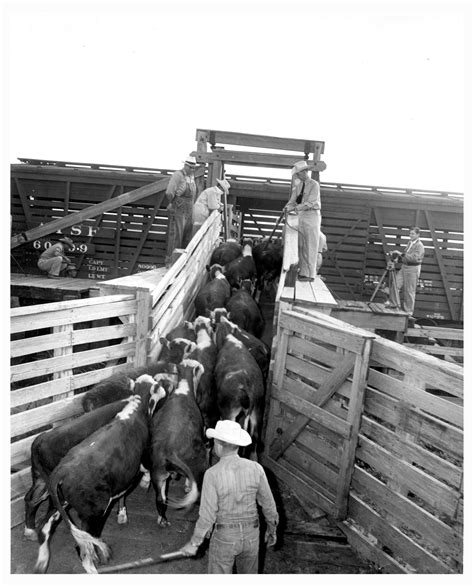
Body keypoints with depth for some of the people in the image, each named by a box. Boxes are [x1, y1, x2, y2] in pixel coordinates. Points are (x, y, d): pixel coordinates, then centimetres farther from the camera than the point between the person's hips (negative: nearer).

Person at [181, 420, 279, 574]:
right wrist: (272, 529, 13)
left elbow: (207, 515, -20)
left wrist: (194, 543, -5)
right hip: (250, 534, 3)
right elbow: (268, 504, -5)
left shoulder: (212, 474, -24)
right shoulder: (255, 468, -15)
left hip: (224, 537, -3)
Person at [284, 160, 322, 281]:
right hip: (301, 216, 7)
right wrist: (288, 208, -11)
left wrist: (296, 208, -26)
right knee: (301, 246, 6)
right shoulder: (298, 185, 12)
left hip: (312, 215, -7)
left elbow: (310, 202, -19)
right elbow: (293, 200, 10)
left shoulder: (314, 184, -8)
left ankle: (310, 274, -5)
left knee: (310, 247, -7)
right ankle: (303, 272, 12)